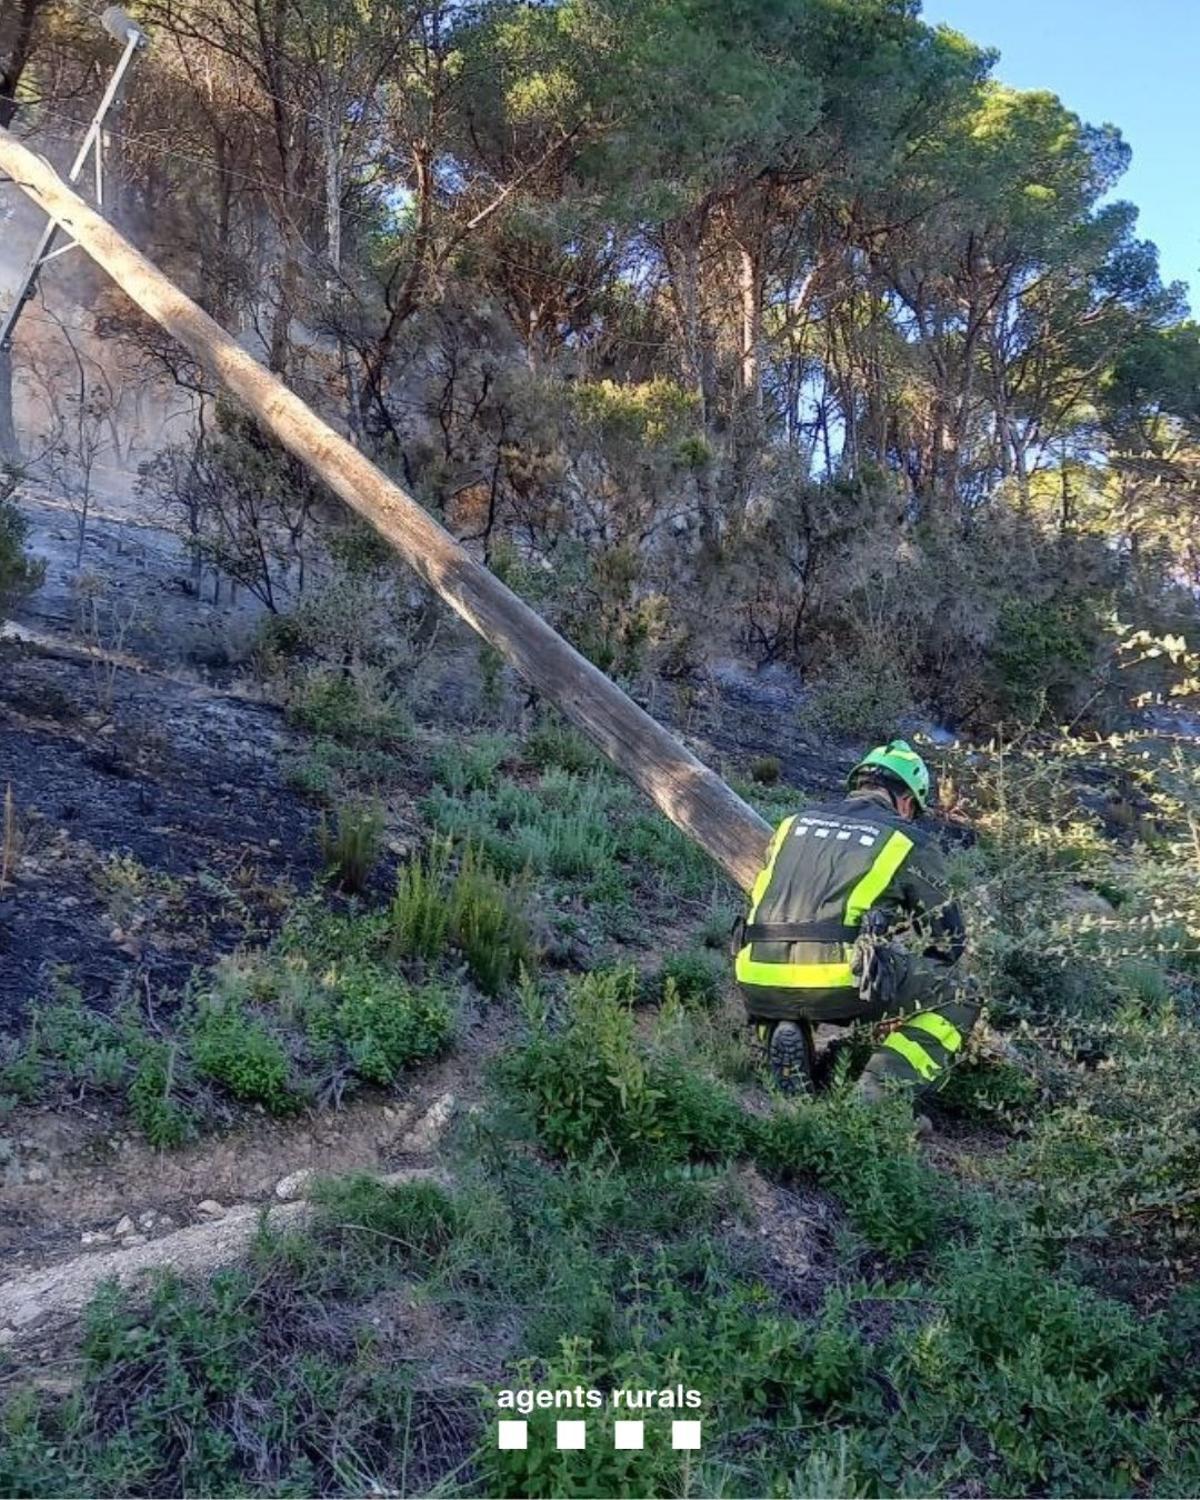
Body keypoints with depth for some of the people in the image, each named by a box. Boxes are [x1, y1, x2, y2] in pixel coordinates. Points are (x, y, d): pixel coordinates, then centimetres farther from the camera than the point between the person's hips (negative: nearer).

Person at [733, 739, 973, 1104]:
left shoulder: (795, 822, 22)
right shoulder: (907, 841, 11)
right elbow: (948, 937, 20)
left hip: (759, 985, 5)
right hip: (838, 983, -5)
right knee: (954, 1000, 15)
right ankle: (878, 1093, -3)